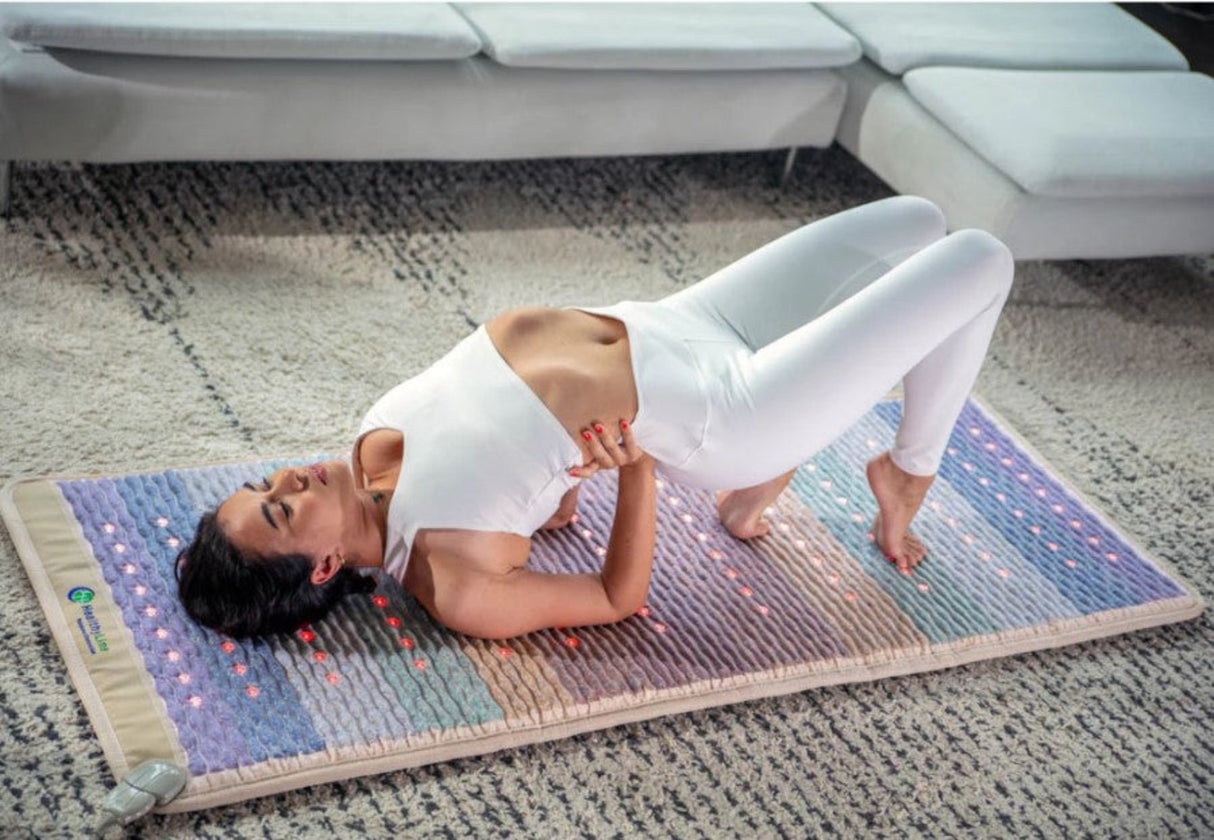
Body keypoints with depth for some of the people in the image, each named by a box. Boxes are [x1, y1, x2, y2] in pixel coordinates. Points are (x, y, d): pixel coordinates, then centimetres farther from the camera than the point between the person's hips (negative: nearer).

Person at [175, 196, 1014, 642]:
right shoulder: (451, 581, -24)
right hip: (723, 405, -7)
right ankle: (908, 474, 21)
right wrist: (638, 468, -21)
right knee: (981, 260, -2)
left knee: (914, 220, 20)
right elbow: (619, 599, -13)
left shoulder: (375, 448, -4)